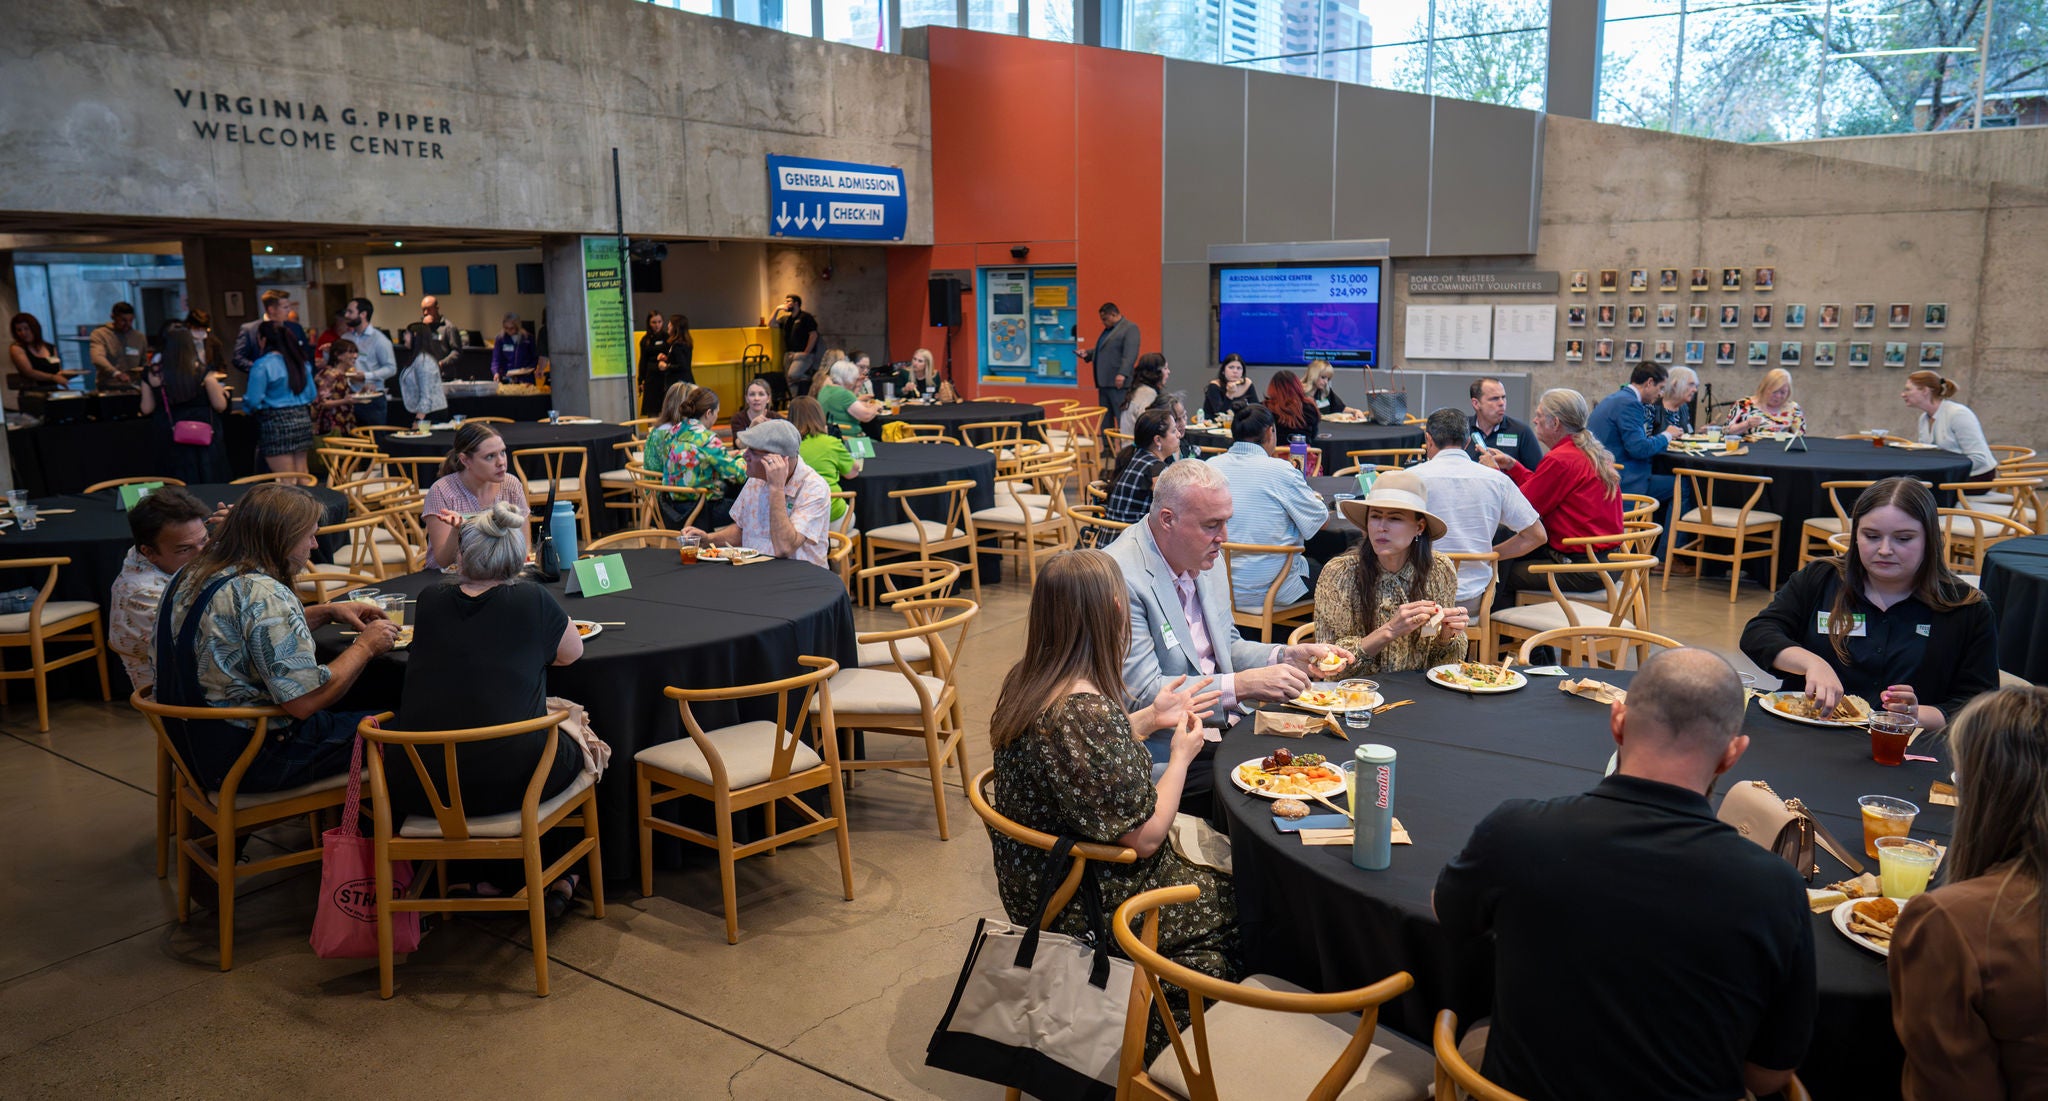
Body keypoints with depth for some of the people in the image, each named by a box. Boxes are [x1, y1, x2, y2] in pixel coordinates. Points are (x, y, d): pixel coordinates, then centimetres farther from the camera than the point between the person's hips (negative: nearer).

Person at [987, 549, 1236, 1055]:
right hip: (1086, 910, -8)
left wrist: (1148, 718, 10)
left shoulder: (1024, 680, -6)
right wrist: (1181, 755, -9)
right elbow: (1145, 836, -23)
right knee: (1238, 899, 12)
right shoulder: (1091, 713, -33)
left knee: (1210, 850, 21)